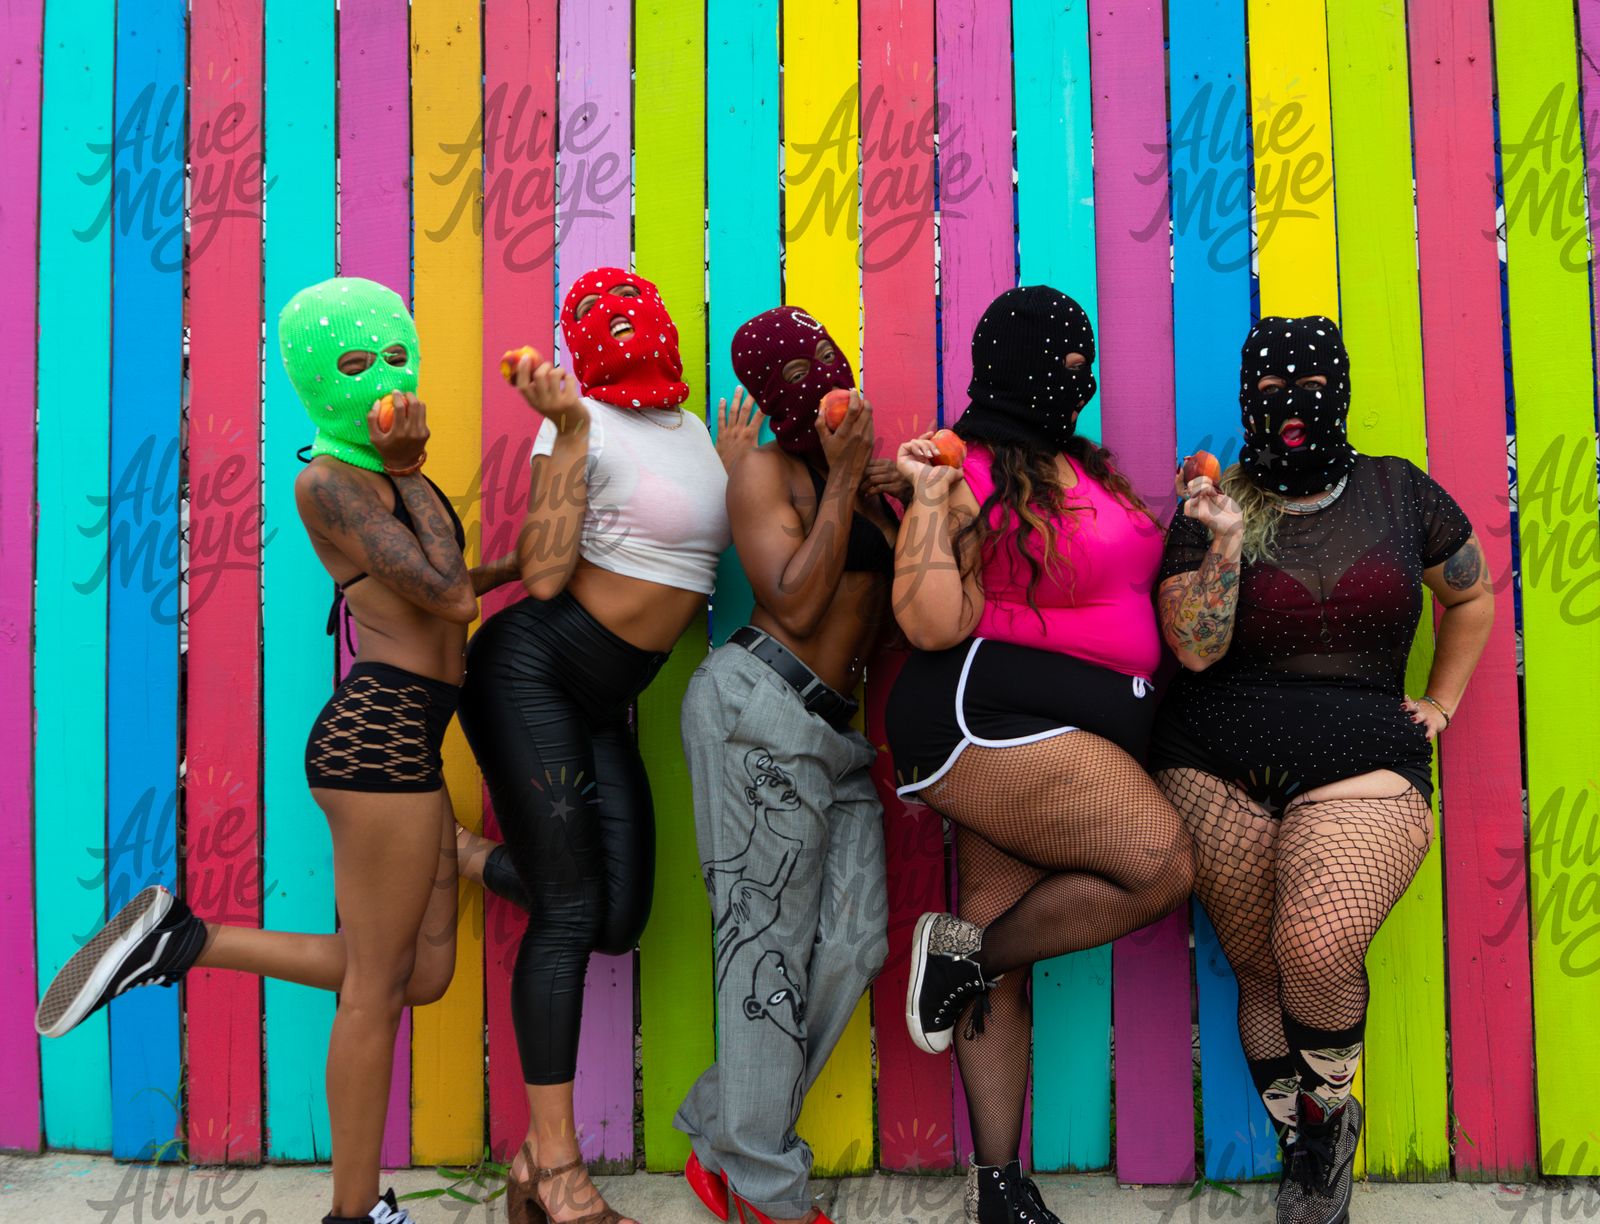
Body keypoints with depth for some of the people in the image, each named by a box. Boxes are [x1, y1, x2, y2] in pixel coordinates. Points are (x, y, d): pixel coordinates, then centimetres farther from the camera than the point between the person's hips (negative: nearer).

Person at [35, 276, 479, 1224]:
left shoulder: (383, 478, 18)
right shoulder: (329, 482, -9)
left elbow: (450, 587, 19)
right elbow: (449, 595, -14)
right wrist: (408, 474, -7)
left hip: (401, 738, 9)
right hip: (384, 731, -9)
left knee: (422, 977, 12)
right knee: (379, 984, 1)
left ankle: (180, 941, 14)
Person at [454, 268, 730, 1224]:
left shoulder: (700, 431, 12)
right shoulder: (585, 424, -10)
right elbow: (544, 574, -19)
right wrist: (568, 429, -21)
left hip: (602, 704, 7)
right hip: (531, 669, -7)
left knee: (618, 919, 1)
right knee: (570, 910, -7)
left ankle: (451, 854, 23)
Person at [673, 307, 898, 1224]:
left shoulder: (868, 481, 19)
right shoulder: (768, 472, -2)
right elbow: (797, 603, -13)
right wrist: (844, 480, -11)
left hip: (832, 730, 8)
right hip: (763, 707, -8)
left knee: (855, 942, 1)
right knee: (772, 940, -5)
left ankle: (721, 1143, 12)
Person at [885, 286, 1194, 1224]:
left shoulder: (1087, 469, 19)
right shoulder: (971, 476, -7)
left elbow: (1131, 587, 33)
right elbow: (936, 626, -15)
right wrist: (930, 498, -17)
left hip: (1076, 739, 8)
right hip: (988, 720, -8)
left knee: (1006, 961, 7)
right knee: (1163, 863, -17)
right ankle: (964, 950, -3)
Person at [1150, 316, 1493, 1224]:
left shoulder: (1397, 492, 8)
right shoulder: (1214, 507, 5)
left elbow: (1474, 595, 24)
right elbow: (1195, 648, -7)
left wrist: (1440, 704, 18)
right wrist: (1224, 541, -17)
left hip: (1361, 770, -1)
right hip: (1219, 769, 1)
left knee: (1318, 950, -24)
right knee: (1260, 971, 3)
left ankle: (1328, 1113, 5)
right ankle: (1306, 1149, 26)